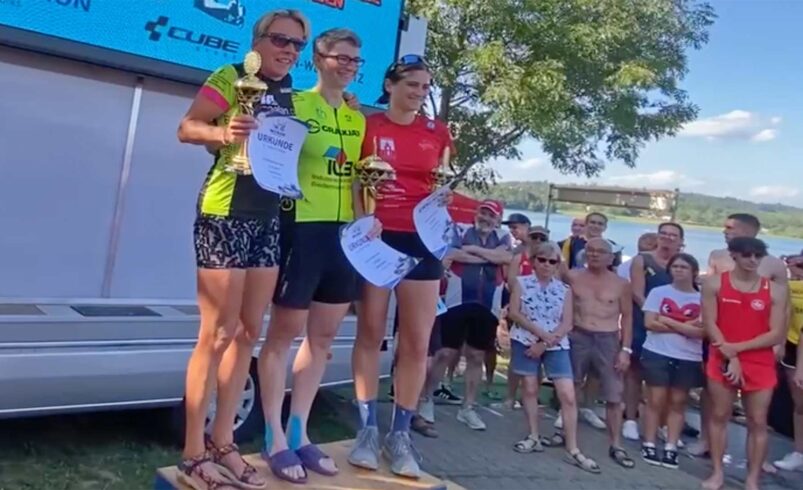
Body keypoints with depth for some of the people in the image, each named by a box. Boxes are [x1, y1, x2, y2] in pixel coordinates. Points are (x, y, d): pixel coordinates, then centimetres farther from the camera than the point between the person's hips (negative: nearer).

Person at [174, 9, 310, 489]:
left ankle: (222, 443, 21)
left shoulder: (290, 94, 16)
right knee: (218, 333, -6)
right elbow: (187, 128, -9)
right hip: (225, 214, -7)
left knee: (249, 332, 9)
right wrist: (223, 133, -29)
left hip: (268, 219, 8)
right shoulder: (230, 77, -4)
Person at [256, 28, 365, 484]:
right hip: (302, 227, -7)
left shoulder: (359, 119, 15)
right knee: (285, 333, 1)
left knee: (324, 336, 11)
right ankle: (274, 438, 14)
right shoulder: (295, 104, -4)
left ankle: (299, 432, 24)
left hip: (345, 232, 7)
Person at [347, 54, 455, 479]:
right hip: (376, 237, -3)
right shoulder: (367, 127, 1)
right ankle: (368, 429, 15)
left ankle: (400, 434, 13)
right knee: (370, 333, 3)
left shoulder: (437, 133, 10)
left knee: (418, 342, 2)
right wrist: (361, 222, -16)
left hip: (421, 240, 3)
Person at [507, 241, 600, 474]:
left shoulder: (564, 290, 5)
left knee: (568, 395, -7)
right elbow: (514, 313, -7)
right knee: (530, 388, 5)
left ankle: (573, 450, -2)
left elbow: (567, 324, 0)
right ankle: (534, 437, 21)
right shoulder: (522, 282, 2)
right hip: (526, 341, -1)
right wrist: (541, 332, -15)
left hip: (557, 345, 1)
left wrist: (545, 344, -11)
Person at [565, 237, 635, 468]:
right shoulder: (572, 277, 1)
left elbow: (627, 317, 2)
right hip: (578, 338, 1)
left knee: (614, 396, 1)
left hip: (609, 341, -1)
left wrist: (625, 349, -4)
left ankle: (616, 446, 10)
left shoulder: (621, 284, -1)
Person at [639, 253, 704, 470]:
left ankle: (671, 448, 12)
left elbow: (702, 332, -8)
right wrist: (686, 326, -10)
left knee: (677, 403, 7)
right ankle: (649, 445, 10)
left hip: (688, 359, 1)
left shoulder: (702, 299, 1)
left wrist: (668, 322, -14)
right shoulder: (658, 292, 1)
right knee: (656, 401, 2)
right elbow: (650, 323, -7)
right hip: (657, 354, -1)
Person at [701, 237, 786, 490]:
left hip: (760, 365, 1)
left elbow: (777, 334, -5)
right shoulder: (714, 283, -1)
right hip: (722, 361, 0)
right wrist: (731, 358, -12)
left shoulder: (775, 291, 0)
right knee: (719, 416, 6)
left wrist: (736, 347, -13)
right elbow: (709, 324, -5)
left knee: (758, 422, 4)